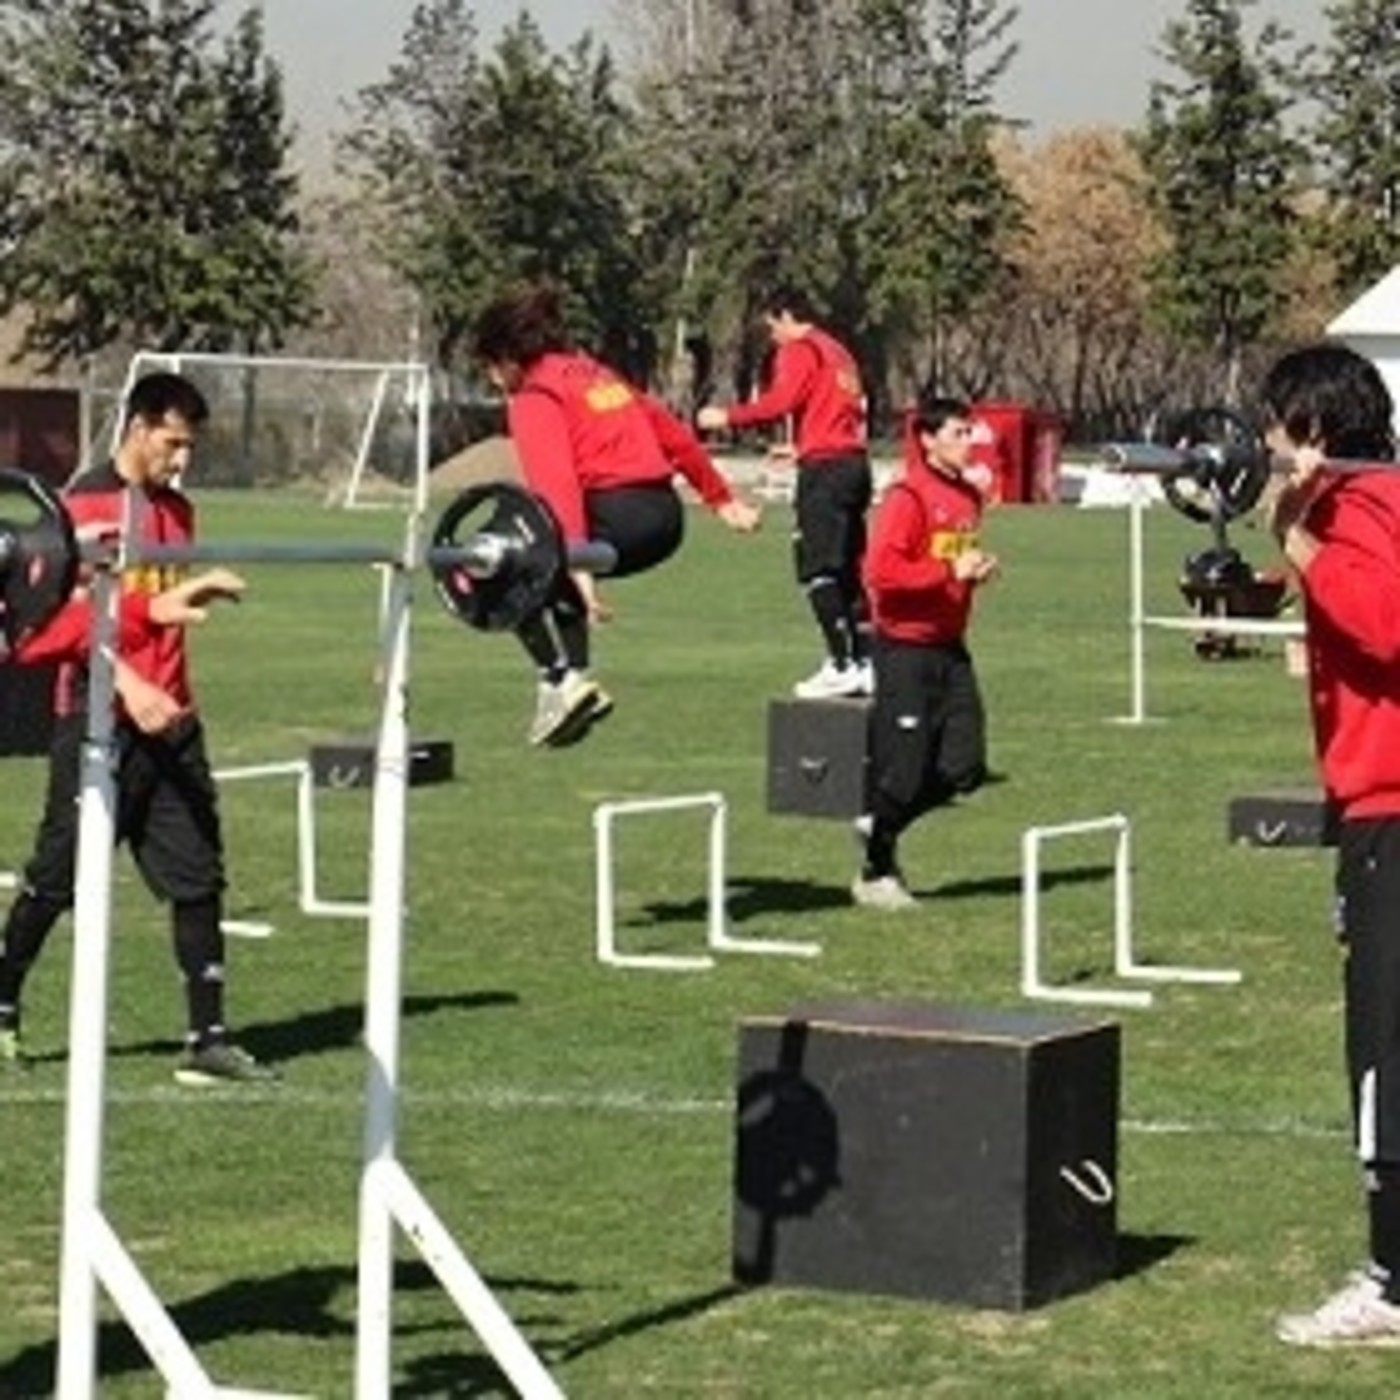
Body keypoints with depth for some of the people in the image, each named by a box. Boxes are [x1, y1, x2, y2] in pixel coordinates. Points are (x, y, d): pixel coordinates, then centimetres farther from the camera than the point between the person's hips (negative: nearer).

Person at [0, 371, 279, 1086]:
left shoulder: (175, 509, 13)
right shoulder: (84, 504, -8)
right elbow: (72, 614, -13)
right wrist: (129, 685, -22)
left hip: (169, 717, 7)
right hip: (99, 718, -7)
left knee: (198, 877, 1)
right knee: (59, 875, 3)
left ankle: (207, 1039, 2)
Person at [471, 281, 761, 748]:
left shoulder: (535, 397, -2)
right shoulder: (595, 373, 24)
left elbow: (556, 482, -17)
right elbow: (671, 431, 26)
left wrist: (576, 562, -28)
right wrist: (720, 497, 32)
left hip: (618, 513, -9)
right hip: (667, 513, 9)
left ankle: (563, 678, -10)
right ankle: (570, 684, 18)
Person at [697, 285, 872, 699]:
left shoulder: (799, 351, -5)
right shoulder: (837, 351, 21)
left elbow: (779, 402, -18)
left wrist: (727, 417, -10)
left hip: (825, 468, -9)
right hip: (854, 461, 9)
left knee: (818, 568, -9)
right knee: (848, 568, 12)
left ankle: (842, 666, -14)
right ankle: (864, 662, 12)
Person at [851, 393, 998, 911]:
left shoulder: (968, 496, 12)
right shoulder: (907, 497, -14)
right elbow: (882, 571, -22)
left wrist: (977, 568, 5)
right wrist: (948, 572, -21)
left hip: (950, 647, 8)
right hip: (906, 649, -8)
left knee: (964, 767, 3)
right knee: (903, 768, -2)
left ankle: (879, 825, 23)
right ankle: (876, 873, 15)